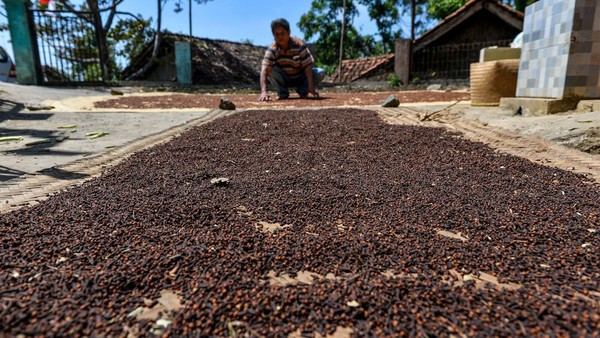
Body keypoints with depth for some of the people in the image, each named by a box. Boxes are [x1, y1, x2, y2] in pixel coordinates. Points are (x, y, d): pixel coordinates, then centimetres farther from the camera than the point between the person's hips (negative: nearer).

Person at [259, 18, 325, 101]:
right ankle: (282, 92, -6)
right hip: (283, 80, 1)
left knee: (320, 73, -26)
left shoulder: (299, 45, -22)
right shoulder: (272, 50, -21)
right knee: (270, 70, -29)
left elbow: (307, 66, -26)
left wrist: (311, 87, -38)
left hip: (301, 78, 0)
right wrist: (264, 91, -51)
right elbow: (264, 70, -33)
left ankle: (302, 90, -2)